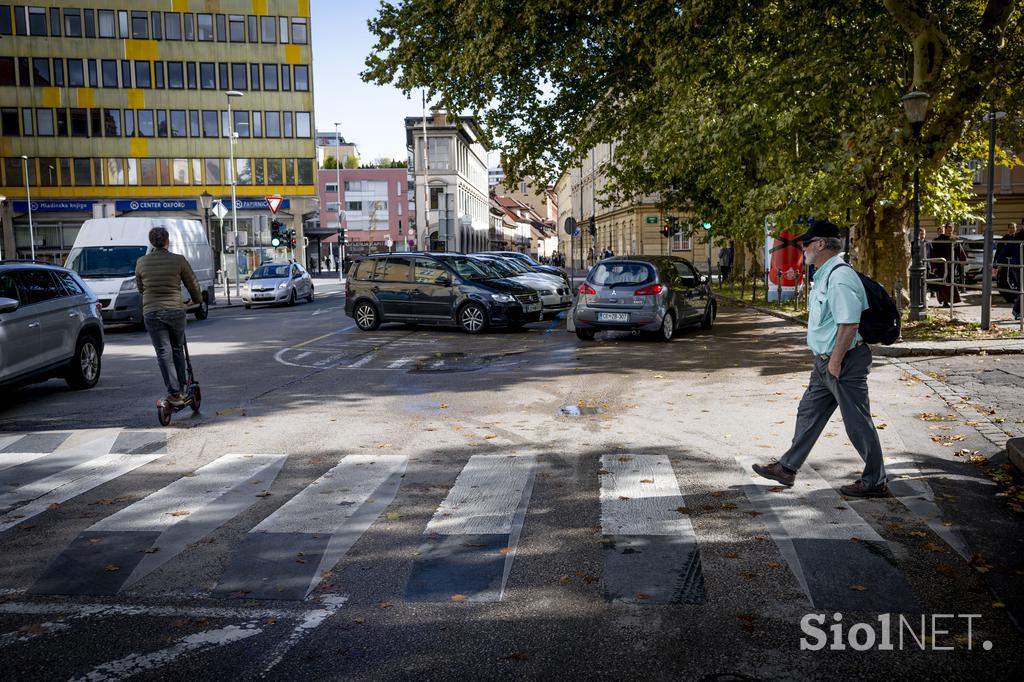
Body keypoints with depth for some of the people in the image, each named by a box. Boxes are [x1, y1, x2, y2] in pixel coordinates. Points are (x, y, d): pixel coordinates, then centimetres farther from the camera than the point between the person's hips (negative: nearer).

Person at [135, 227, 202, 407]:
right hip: (175, 311, 0)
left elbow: (140, 288, 14)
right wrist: (198, 299, 24)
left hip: (151, 313, 0)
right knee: (177, 350, 16)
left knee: (163, 353, 1)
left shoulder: (141, 262, 2)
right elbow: (193, 284, 4)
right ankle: (181, 389, 20)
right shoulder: (178, 260, -4)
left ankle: (174, 393, -5)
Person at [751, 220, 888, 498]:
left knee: (858, 423, 0)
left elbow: (849, 324, -26)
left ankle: (875, 482, 14)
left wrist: (835, 362, -23)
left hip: (845, 362, -11)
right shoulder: (825, 275, 14)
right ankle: (787, 468, 26)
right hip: (826, 361, 11)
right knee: (808, 414, 16)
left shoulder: (840, 277, -20)